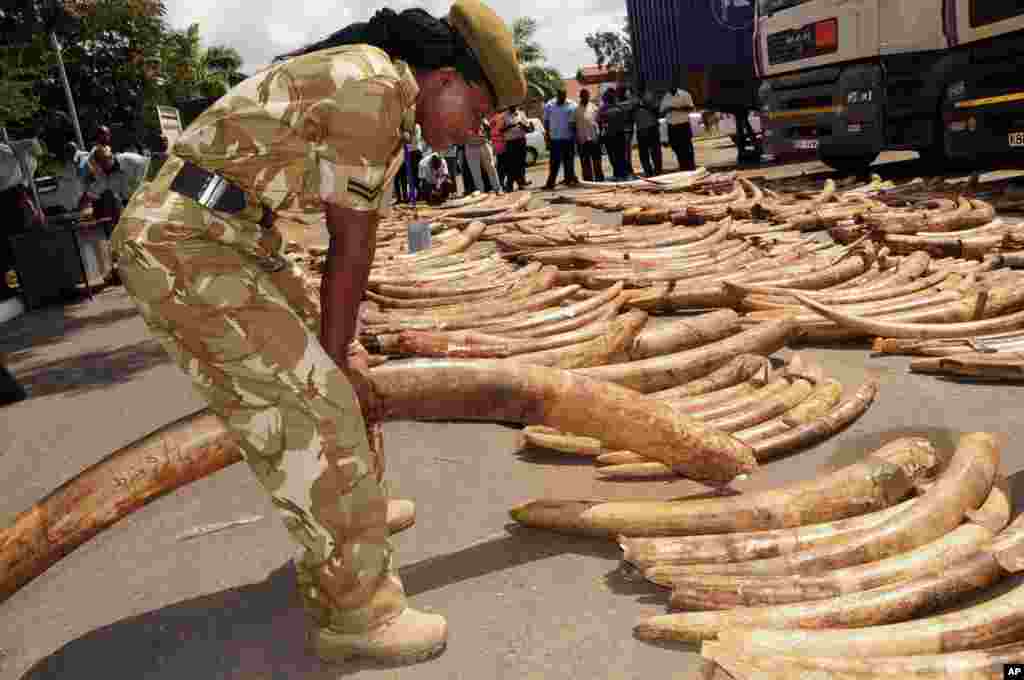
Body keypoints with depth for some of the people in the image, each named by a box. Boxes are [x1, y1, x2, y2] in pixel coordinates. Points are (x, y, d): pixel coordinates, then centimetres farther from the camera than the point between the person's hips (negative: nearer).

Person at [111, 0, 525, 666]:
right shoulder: (377, 85, -17)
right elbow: (352, 249, -14)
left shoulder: (377, 98, 14)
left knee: (333, 362, 20)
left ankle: (358, 508, 40)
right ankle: (355, 615, 2)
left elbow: (352, 243, 14)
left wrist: (341, 359, 15)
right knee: (312, 403, -11)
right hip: (185, 243, -10)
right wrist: (332, 363, -4)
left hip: (229, 239, 10)